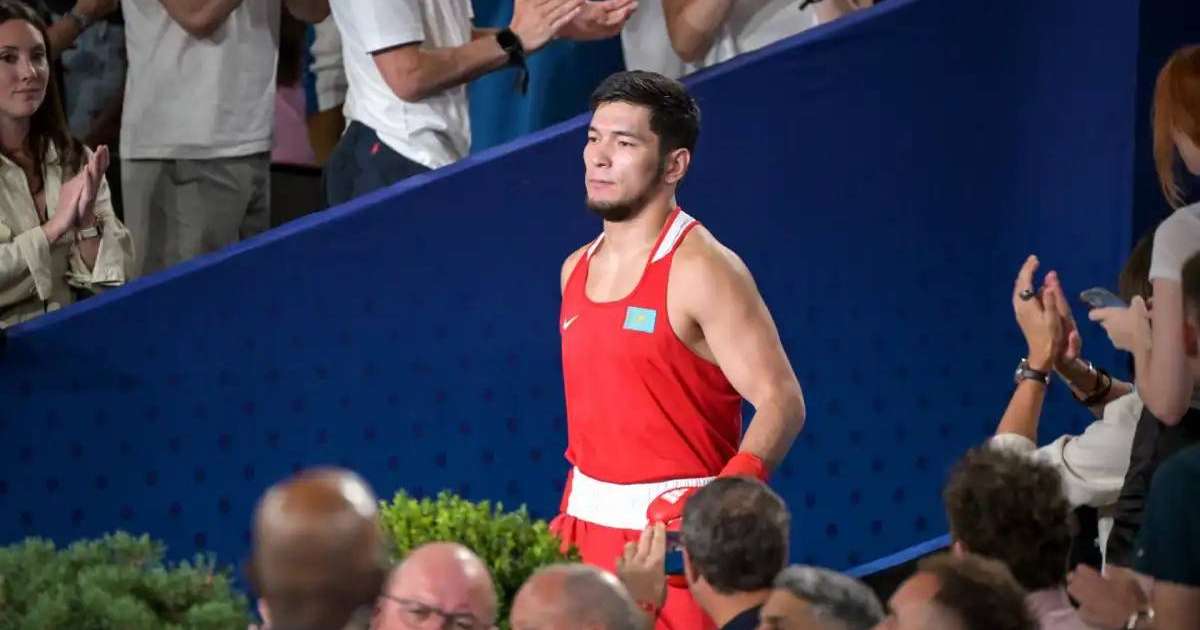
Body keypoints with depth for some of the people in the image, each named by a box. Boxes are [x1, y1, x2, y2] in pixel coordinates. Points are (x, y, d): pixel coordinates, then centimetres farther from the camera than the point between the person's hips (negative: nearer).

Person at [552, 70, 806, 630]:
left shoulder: (701, 270, -12)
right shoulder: (576, 271, 11)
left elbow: (781, 402, -17)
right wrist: (569, 516, 13)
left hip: (674, 529, -7)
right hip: (587, 519, 7)